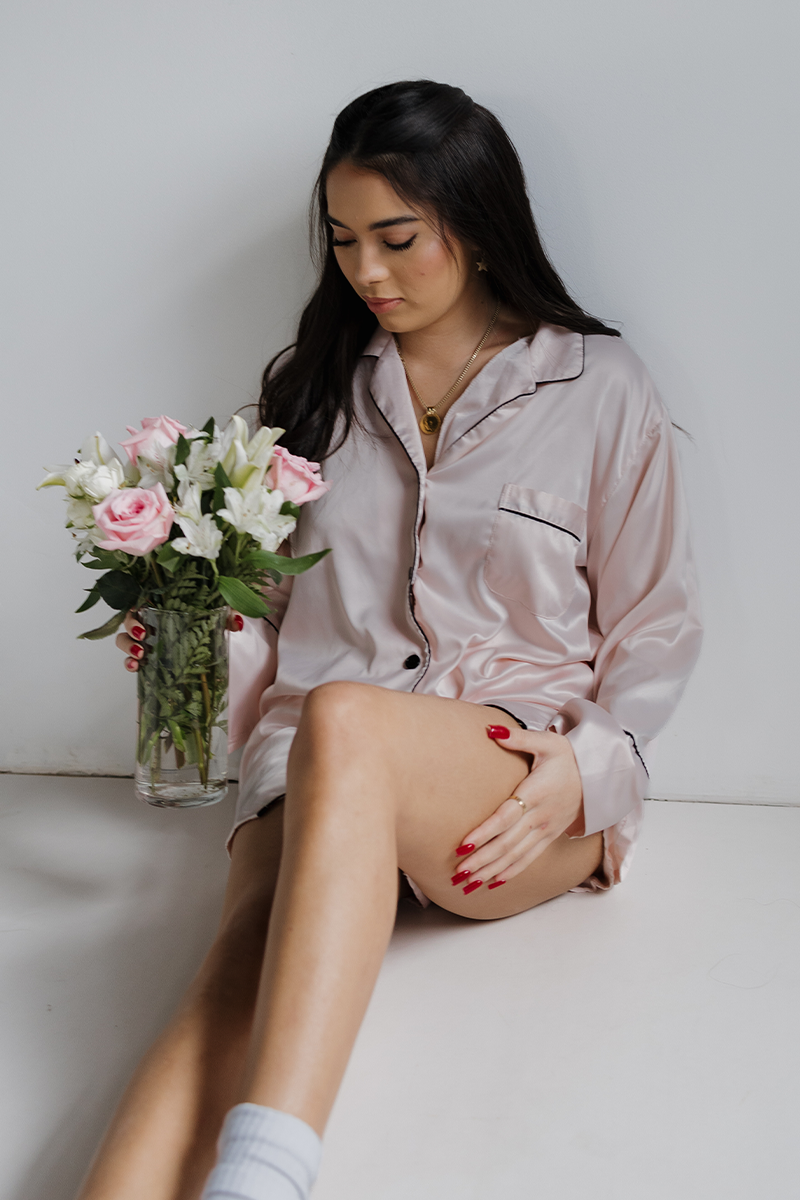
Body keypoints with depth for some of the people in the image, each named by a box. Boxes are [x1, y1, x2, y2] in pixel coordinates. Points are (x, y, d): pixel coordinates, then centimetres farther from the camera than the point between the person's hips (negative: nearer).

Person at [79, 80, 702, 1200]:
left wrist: (587, 767, -7)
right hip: (318, 771, 3)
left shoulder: (599, 390, 8)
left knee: (341, 723, -39)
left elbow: (657, 628, 10)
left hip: (523, 789, -3)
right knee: (245, 967, -33)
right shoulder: (315, 386, 18)